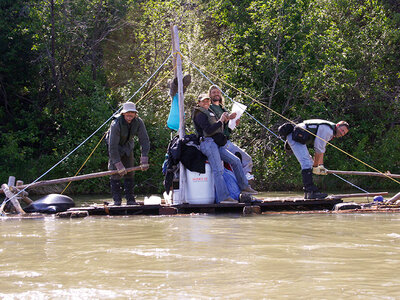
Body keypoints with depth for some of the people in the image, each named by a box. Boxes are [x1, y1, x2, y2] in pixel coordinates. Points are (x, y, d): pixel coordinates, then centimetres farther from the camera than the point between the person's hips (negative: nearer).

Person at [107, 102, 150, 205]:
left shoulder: (139, 122, -22)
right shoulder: (116, 124, -34)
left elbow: (145, 140, -18)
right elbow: (113, 146, -33)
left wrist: (144, 160, -27)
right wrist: (119, 165, -35)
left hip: (127, 146, 4)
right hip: (115, 146, -4)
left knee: (129, 173, 1)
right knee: (116, 173, -13)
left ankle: (130, 199, 5)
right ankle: (117, 200, -9)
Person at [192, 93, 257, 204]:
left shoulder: (208, 112, 26)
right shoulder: (200, 115, -4)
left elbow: (217, 129, 28)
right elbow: (208, 130, -17)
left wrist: (225, 120, 13)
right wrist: (220, 121, -10)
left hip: (216, 145, 10)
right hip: (208, 143, -10)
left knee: (235, 161, 8)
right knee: (218, 170, -17)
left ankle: (244, 187, 14)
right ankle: (224, 197, -23)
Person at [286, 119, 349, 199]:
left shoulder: (330, 132, 18)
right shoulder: (327, 130, -16)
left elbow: (321, 149, 24)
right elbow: (318, 149, -14)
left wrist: (321, 165, 20)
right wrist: (315, 166, -7)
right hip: (295, 137, -12)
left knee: (309, 163, 14)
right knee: (307, 163, -21)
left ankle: (308, 193, 16)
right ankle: (311, 192, -30)